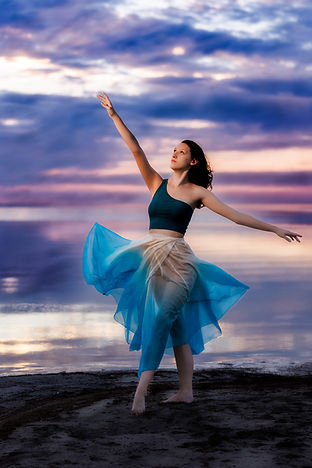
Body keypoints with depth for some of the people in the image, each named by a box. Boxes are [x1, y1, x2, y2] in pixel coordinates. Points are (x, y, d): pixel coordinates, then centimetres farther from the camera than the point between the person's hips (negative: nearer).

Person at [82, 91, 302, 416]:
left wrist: (274, 229, 4)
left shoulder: (197, 192, 4)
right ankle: (185, 391, 12)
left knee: (159, 319, -16)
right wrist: (114, 115, 2)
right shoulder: (157, 184, 12)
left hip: (176, 260, -4)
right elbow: (136, 150, 7)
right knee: (177, 327, 8)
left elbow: (236, 216, 5)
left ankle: (141, 389, -20)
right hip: (151, 254, 4)